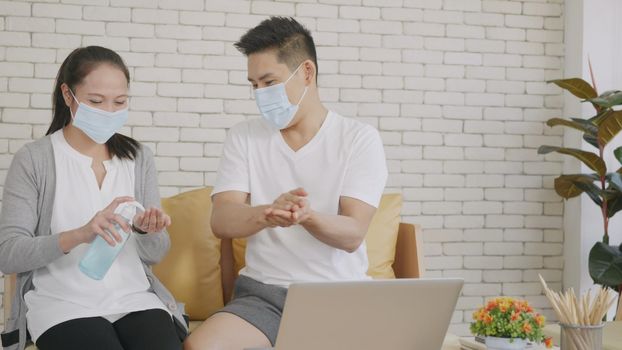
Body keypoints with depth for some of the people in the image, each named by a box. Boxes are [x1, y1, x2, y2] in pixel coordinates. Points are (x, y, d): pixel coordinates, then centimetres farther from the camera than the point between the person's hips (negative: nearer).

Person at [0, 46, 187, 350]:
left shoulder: (138, 158, 10)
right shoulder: (33, 160, -1)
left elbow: (155, 255, 11)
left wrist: (147, 231, -12)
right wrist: (79, 235, -24)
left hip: (133, 299, 3)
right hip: (62, 304, -3)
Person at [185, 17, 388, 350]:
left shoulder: (360, 138, 0)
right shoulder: (243, 137, 6)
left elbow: (352, 234, -10)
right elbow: (221, 221, -6)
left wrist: (306, 216, -32)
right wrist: (267, 214, -28)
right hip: (263, 292, 2)